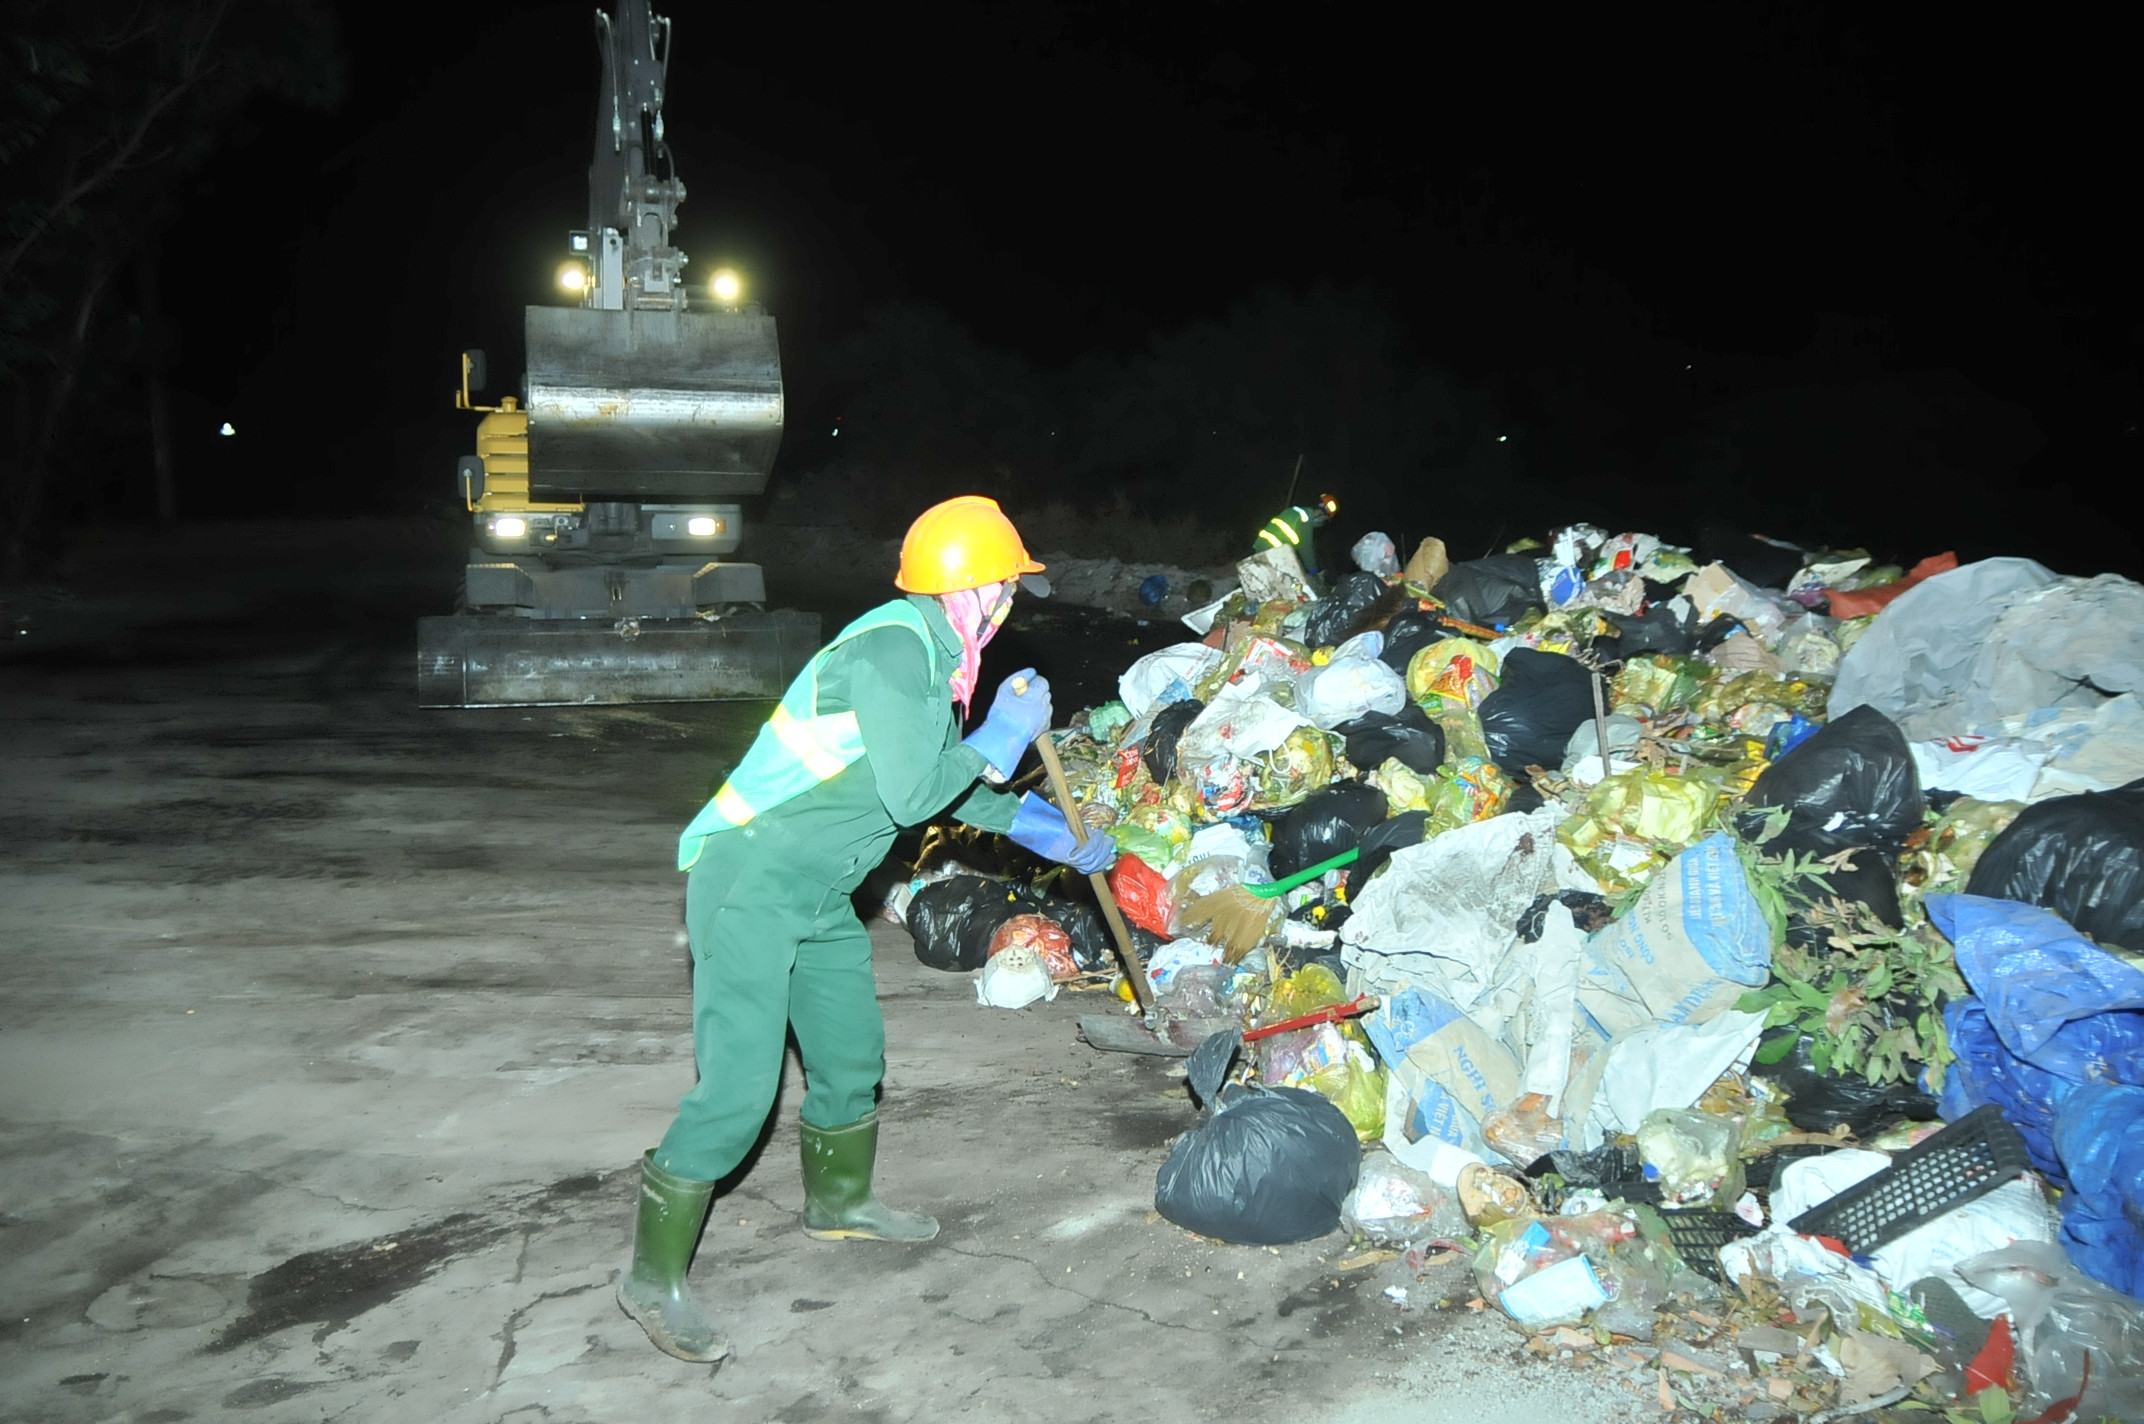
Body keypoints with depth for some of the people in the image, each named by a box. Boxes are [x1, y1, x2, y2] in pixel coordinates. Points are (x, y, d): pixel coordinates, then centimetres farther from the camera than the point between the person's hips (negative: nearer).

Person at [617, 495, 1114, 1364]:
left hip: (817, 892, 10)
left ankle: (837, 1201, 44)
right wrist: (1000, 739, -11)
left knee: (851, 1053, 21)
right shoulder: (894, 646, -21)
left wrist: (1035, 826, 24)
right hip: (749, 880, -10)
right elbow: (910, 795, -24)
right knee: (738, 1087, -10)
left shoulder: (931, 650, 10)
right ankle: (654, 1277, 4)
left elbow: (941, 783, 21)